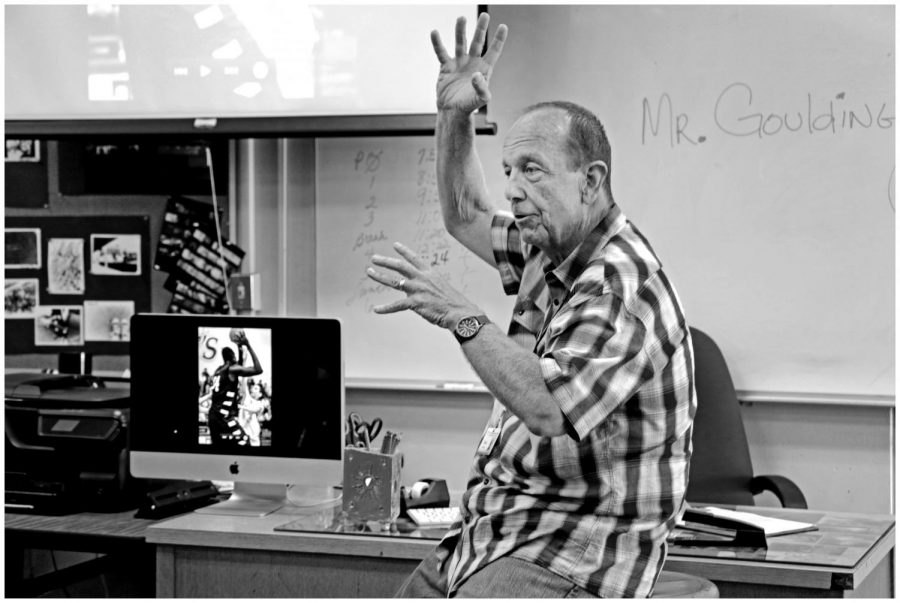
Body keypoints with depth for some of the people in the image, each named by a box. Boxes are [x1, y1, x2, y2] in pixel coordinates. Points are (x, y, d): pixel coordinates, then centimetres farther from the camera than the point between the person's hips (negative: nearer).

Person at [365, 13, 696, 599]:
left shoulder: (623, 288, -19)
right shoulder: (552, 248, 11)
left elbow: (548, 407, -31)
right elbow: (467, 218, 28)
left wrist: (462, 316, -34)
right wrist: (456, 117, 14)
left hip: (576, 550, -9)